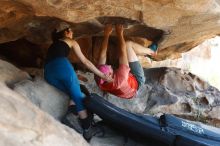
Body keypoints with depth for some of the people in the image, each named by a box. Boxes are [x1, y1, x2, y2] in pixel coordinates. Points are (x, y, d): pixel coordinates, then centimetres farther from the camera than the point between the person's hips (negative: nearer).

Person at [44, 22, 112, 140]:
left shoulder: (53, 45, 39)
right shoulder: (71, 41, 23)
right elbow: (85, 61, 21)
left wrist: (78, 77, 46)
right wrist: (102, 75, 24)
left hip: (48, 72, 5)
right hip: (62, 66, -5)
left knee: (73, 95, 18)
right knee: (78, 97, 4)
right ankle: (87, 129, 3)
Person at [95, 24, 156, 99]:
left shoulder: (99, 80, -31)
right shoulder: (119, 80, -47)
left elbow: (103, 53, -23)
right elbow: (123, 53, -38)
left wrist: (106, 35, -22)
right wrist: (120, 34, -29)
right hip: (137, 80, -6)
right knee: (128, 44, -15)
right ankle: (151, 52, 13)